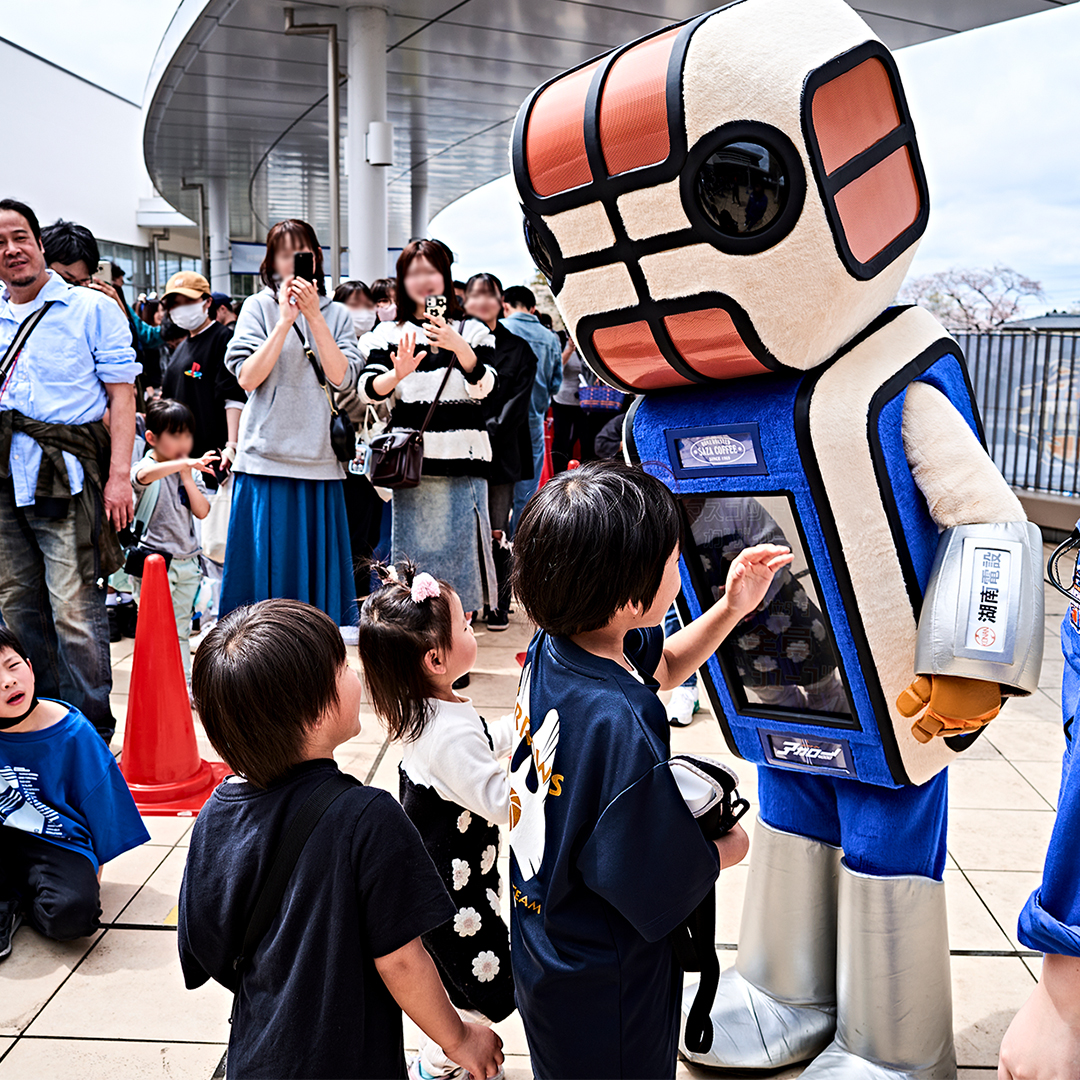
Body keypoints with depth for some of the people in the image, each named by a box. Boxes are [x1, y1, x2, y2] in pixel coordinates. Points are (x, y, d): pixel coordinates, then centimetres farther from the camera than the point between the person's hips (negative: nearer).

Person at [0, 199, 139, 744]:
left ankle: (92, 734, 4)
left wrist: (119, 474, -12)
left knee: (74, 610, -8)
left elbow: (121, 394, -3)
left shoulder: (92, 308, 2)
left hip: (66, 475, -5)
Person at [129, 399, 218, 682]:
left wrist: (188, 477, -8)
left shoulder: (191, 471, 10)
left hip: (188, 561, 6)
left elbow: (202, 512, 1)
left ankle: (185, 687, 21)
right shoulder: (146, 466, -7)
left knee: (181, 630, 14)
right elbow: (145, 476, -34)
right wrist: (184, 463, -39)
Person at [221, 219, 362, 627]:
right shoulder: (258, 307, 5)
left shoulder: (337, 313, 11)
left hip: (321, 460, 2)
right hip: (267, 459, -2)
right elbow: (247, 378, -7)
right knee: (267, 568, 1)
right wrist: (286, 320, -11)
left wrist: (314, 317, -11)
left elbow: (341, 378, -4)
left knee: (319, 569, 6)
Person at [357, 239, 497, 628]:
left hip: (462, 455, 0)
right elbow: (368, 390, -3)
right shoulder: (388, 334, 10)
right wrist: (398, 374, -24)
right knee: (413, 542, 2)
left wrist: (459, 348, -22)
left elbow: (483, 386, -5)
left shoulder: (472, 330, 10)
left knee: (460, 541, 1)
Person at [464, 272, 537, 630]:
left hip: (500, 452, 0)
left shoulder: (518, 348, 8)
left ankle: (498, 604, 13)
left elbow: (518, 402, 1)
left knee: (497, 532, 2)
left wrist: (489, 430, -12)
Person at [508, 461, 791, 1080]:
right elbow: (665, 883, -27)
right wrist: (730, 849, -7)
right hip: (601, 988, -7)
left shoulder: (552, 649, -12)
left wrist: (731, 609, 0)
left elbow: (661, 667, 9)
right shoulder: (620, 728, -38)